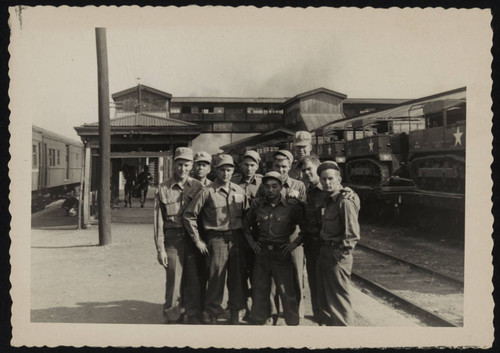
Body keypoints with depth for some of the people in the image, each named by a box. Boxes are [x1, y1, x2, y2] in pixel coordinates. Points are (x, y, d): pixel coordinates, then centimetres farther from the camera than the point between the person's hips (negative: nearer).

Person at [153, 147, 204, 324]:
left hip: (193, 239, 2)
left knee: (193, 279, 7)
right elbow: (158, 220, -1)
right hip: (173, 239, -1)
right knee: (174, 280, 2)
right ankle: (171, 318, 18)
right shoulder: (163, 189, 0)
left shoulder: (198, 187, 4)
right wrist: (160, 249, -6)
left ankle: (193, 315, 23)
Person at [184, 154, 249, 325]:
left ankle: (235, 313, 25)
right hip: (217, 239, -4)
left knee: (237, 278, 10)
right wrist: (198, 240, -3)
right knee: (216, 279, -1)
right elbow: (189, 215, -3)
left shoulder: (239, 191, 8)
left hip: (237, 239, 4)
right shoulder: (207, 192, -4)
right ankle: (210, 315, 14)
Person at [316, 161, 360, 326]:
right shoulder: (330, 200, 11)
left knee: (338, 298, 3)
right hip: (324, 253, 9)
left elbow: (353, 234, -22)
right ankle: (325, 321, 37)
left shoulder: (345, 202, -19)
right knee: (324, 297, 21)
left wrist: (340, 254, -17)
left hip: (337, 256, -9)